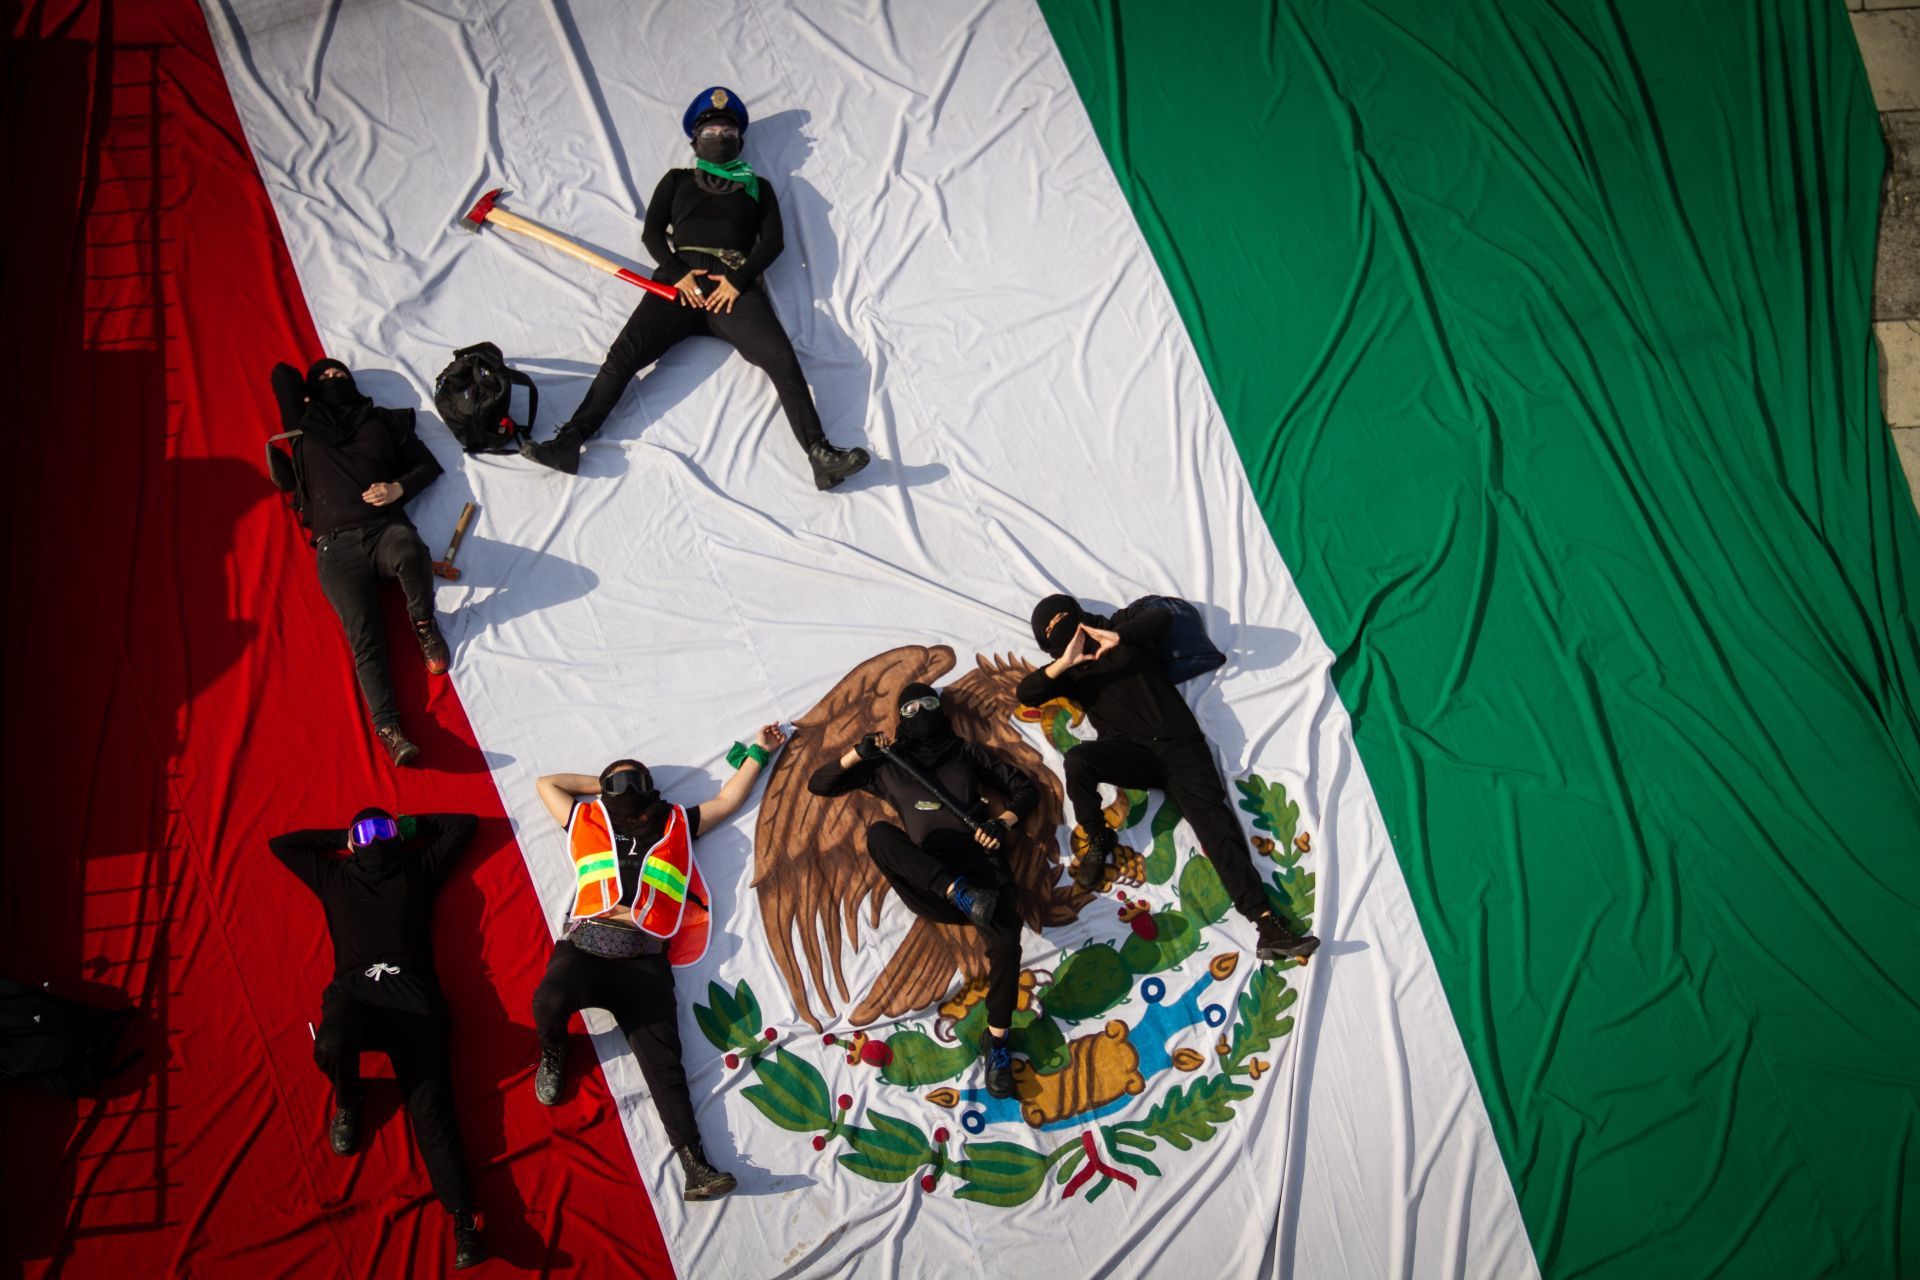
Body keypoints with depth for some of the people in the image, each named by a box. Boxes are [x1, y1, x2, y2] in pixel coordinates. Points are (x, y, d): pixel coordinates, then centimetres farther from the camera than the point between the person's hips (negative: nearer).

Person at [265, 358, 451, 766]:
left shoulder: (383, 421, 24)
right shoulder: (304, 426, 25)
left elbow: (428, 465, 17)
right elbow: (282, 373, 33)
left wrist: (398, 487, 1)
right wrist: (310, 403, 38)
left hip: (386, 528, 0)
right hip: (336, 546, 0)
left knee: (410, 552, -39)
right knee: (364, 637, -19)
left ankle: (424, 624, -10)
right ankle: (388, 729, -30)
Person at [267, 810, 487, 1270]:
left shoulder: (418, 869, 25)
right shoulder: (334, 875, 29)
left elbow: (463, 823, 32)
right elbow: (281, 843, 38)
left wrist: (408, 826, 36)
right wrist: (342, 837, 36)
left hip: (412, 993, -1)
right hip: (355, 990, 1)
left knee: (430, 1105, -16)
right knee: (331, 1046, -36)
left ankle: (463, 1217, -29)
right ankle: (347, 1103, 2)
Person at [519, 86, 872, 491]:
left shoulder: (757, 186, 27)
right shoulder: (677, 180, 28)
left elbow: (773, 241, 12)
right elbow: (651, 232, 16)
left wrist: (739, 280, -7)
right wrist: (677, 273, -5)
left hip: (735, 286, -1)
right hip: (680, 281, 1)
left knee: (783, 361, -25)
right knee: (624, 353, -21)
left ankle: (820, 456, -36)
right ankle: (569, 441, -30)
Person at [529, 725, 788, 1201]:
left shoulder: (675, 824, 24)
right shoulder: (587, 819, 24)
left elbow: (729, 799, 33)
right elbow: (545, 783, 38)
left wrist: (757, 751, 37)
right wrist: (603, 784, 36)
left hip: (644, 958, 0)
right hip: (586, 943, 0)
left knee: (662, 1058, -11)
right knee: (550, 1001, -32)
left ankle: (695, 1166, -18)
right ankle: (553, 1056, 3)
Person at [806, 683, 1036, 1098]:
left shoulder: (965, 752, 22)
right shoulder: (887, 765, 23)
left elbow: (1025, 788, 20)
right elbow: (818, 784, 23)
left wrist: (1003, 822, 0)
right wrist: (858, 754, 6)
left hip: (980, 863, 0)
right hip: (928, 883, 1)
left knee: (1005, 942, -31)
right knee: (879, 832, -29)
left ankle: (997, 1041, -13)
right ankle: (963, 896, -37)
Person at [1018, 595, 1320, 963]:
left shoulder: (1126, 634, 17)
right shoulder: (1069, 670, 19)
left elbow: (1162, 618, -2)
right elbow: (1025, 694, 2)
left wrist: (1119, 636, -17)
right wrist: (1061, 664, -14)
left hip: (1179, 744, -1)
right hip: (1130, 751, 1)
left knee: (1213, 819, -17)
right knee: (1077, 761, -31)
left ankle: (1267, 923, -26)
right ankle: (1099, 841, -6)